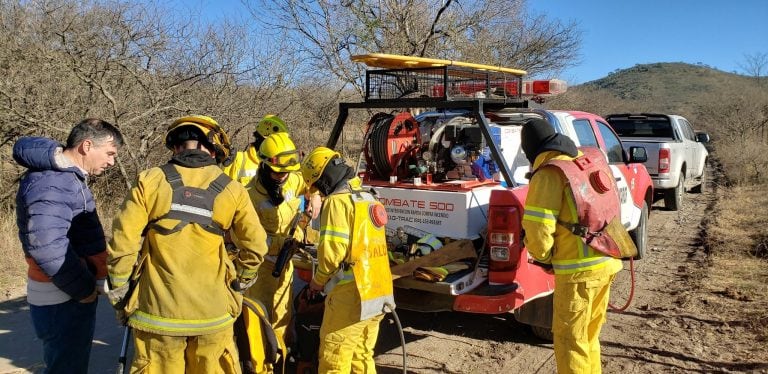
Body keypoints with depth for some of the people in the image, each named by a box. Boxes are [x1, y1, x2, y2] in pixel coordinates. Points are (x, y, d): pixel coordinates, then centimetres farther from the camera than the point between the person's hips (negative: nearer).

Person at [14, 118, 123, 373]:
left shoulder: (65, 176, 12)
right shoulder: (51, 183, -21)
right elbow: (47, 245, -29)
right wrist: (84, 288, -20)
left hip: (72, 293, 10)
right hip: (62, 300, -10)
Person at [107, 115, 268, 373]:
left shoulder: (149, 181, -5)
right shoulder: (231, 189, -1)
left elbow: (123, 242, -8)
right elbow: (255, 246, -2)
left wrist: (119, 292, 6)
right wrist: (238, 283, 15)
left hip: (158, 313, 0)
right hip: (213, 312, 1)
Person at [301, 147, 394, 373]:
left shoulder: (337, 201, -11)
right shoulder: (367, 198, 15)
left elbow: (332, 250, -19)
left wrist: (318, 280, -2)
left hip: (351, 295, -8)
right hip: (378, 293, 9)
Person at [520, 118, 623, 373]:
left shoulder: (549, 173, -12)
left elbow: (537, 229, -18)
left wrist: (544, 256, 0)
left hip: (579, 268, -8)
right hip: (606, 262, 8)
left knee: (570, 338, 3)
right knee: (589, 334, 22)